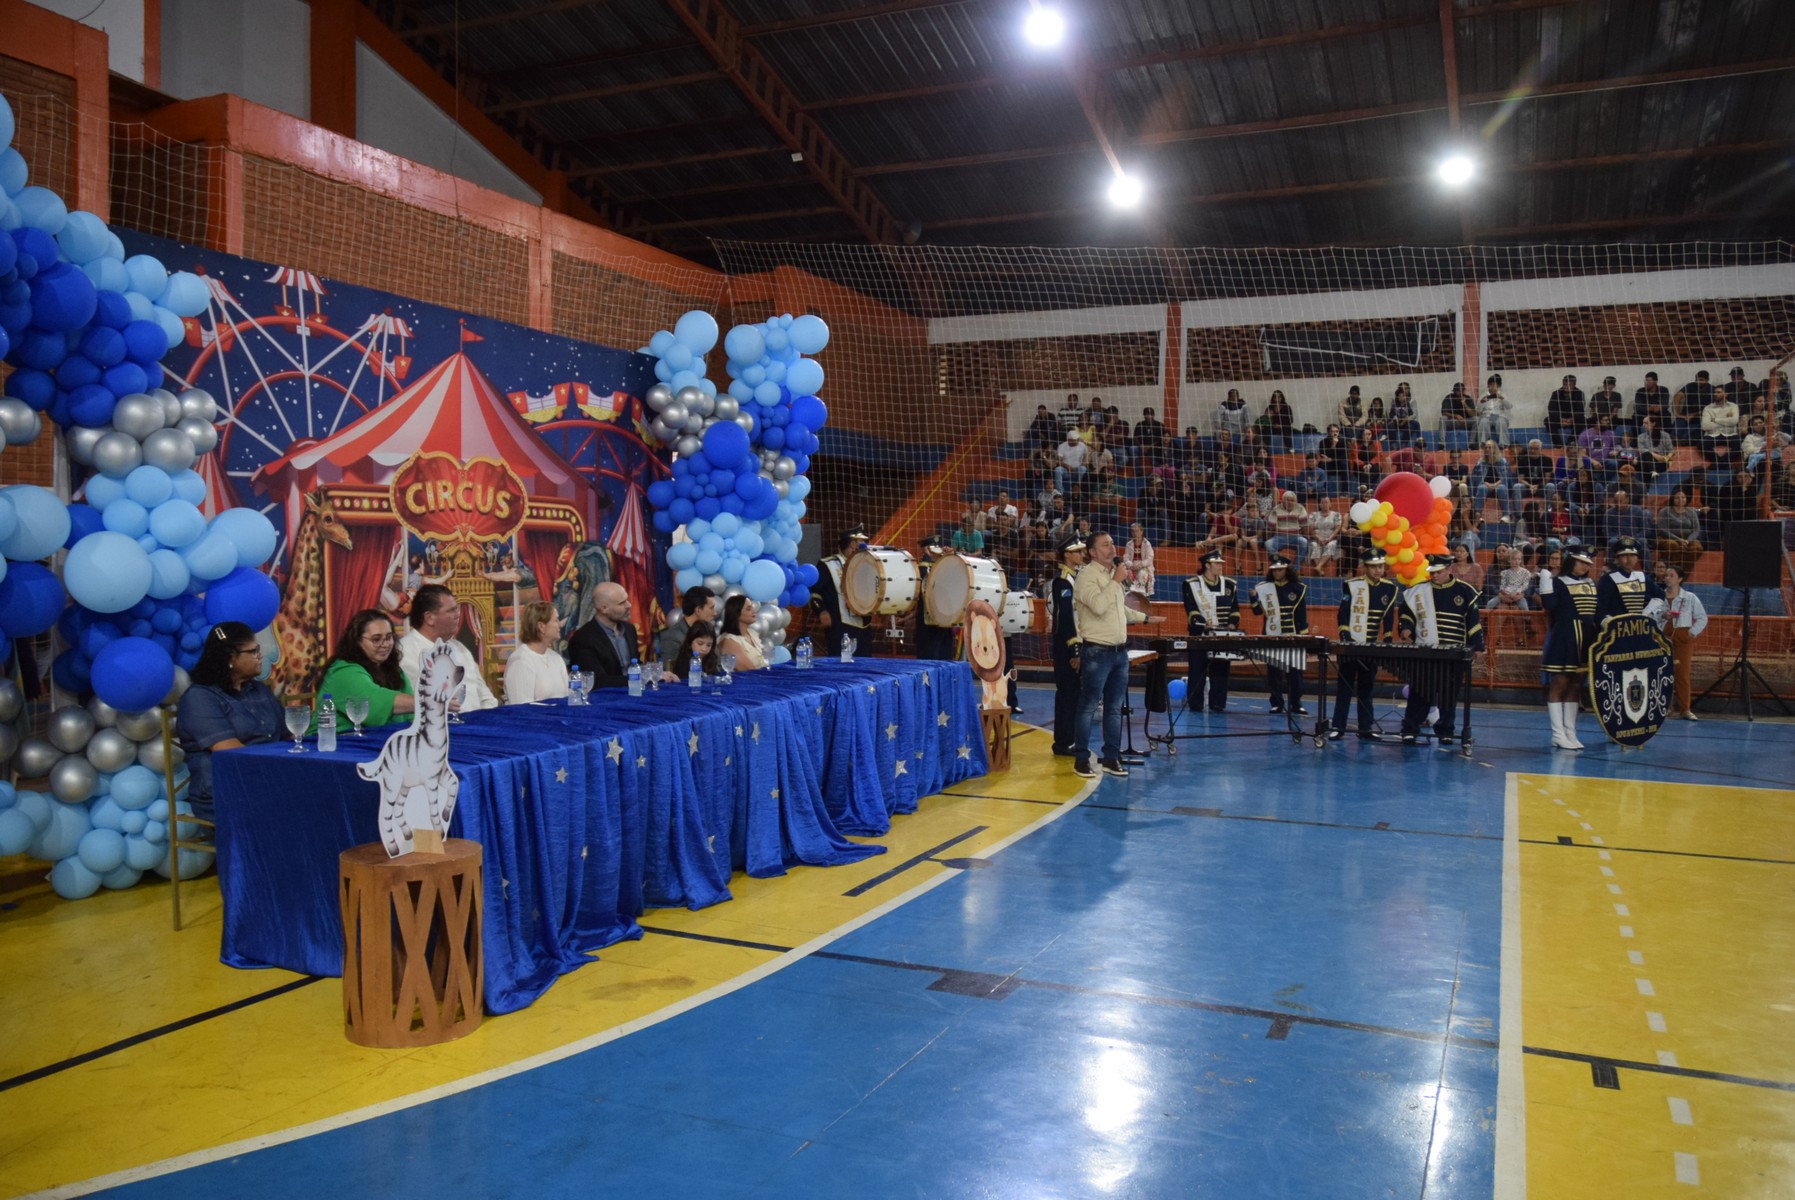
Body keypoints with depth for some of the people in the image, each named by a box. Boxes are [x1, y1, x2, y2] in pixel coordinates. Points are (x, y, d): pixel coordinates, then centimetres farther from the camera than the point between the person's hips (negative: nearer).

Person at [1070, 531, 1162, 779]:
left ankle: (1111, 758, 19)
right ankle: (1081, 759, 3)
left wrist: (1145, 618, 35)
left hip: (1119, 651, 8)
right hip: (1096, 652, -8)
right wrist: (1116, 581, -16)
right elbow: (1099, 606, -26)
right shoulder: (1087, 575, -10)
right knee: (1088, 707, -4)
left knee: (1114, 708, 11)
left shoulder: (1112, 574, 16)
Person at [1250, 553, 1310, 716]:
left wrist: (1303, 635, 0)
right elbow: (1258, 611, 2)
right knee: (1273, 673, 4)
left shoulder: (1298, 588, 4)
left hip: (1292, 637, 0)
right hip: (1272, 637, 1)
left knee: (1295, 672, 0)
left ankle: (1296, 705, 5)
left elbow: (1302, 614, 5)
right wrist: (1254, 598, -16)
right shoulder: (1264, 588, 4)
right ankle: (1276, 704, 11)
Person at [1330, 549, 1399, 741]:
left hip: (1372, 646, 3)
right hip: (1350, 644, -3)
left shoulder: (1390, 589, 5)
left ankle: (1365, 729, 13)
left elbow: (1389, 619, 9)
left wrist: (1387, 642, 4)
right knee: (1345, 687, 1)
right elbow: (1343, 614, -8)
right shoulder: (1351, 585, -5)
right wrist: (1346, 638, -16)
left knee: (1366, 688, 8)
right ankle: (1338, 727, 4)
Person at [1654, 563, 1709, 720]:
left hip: (1683, 638, -1)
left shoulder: (1690, 598, 2)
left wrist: (1693, 632, -3)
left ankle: (1685, 709, -1)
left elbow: (1702, 618, 7)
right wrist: (1662, 616, -16)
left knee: (1682, 673, -4)